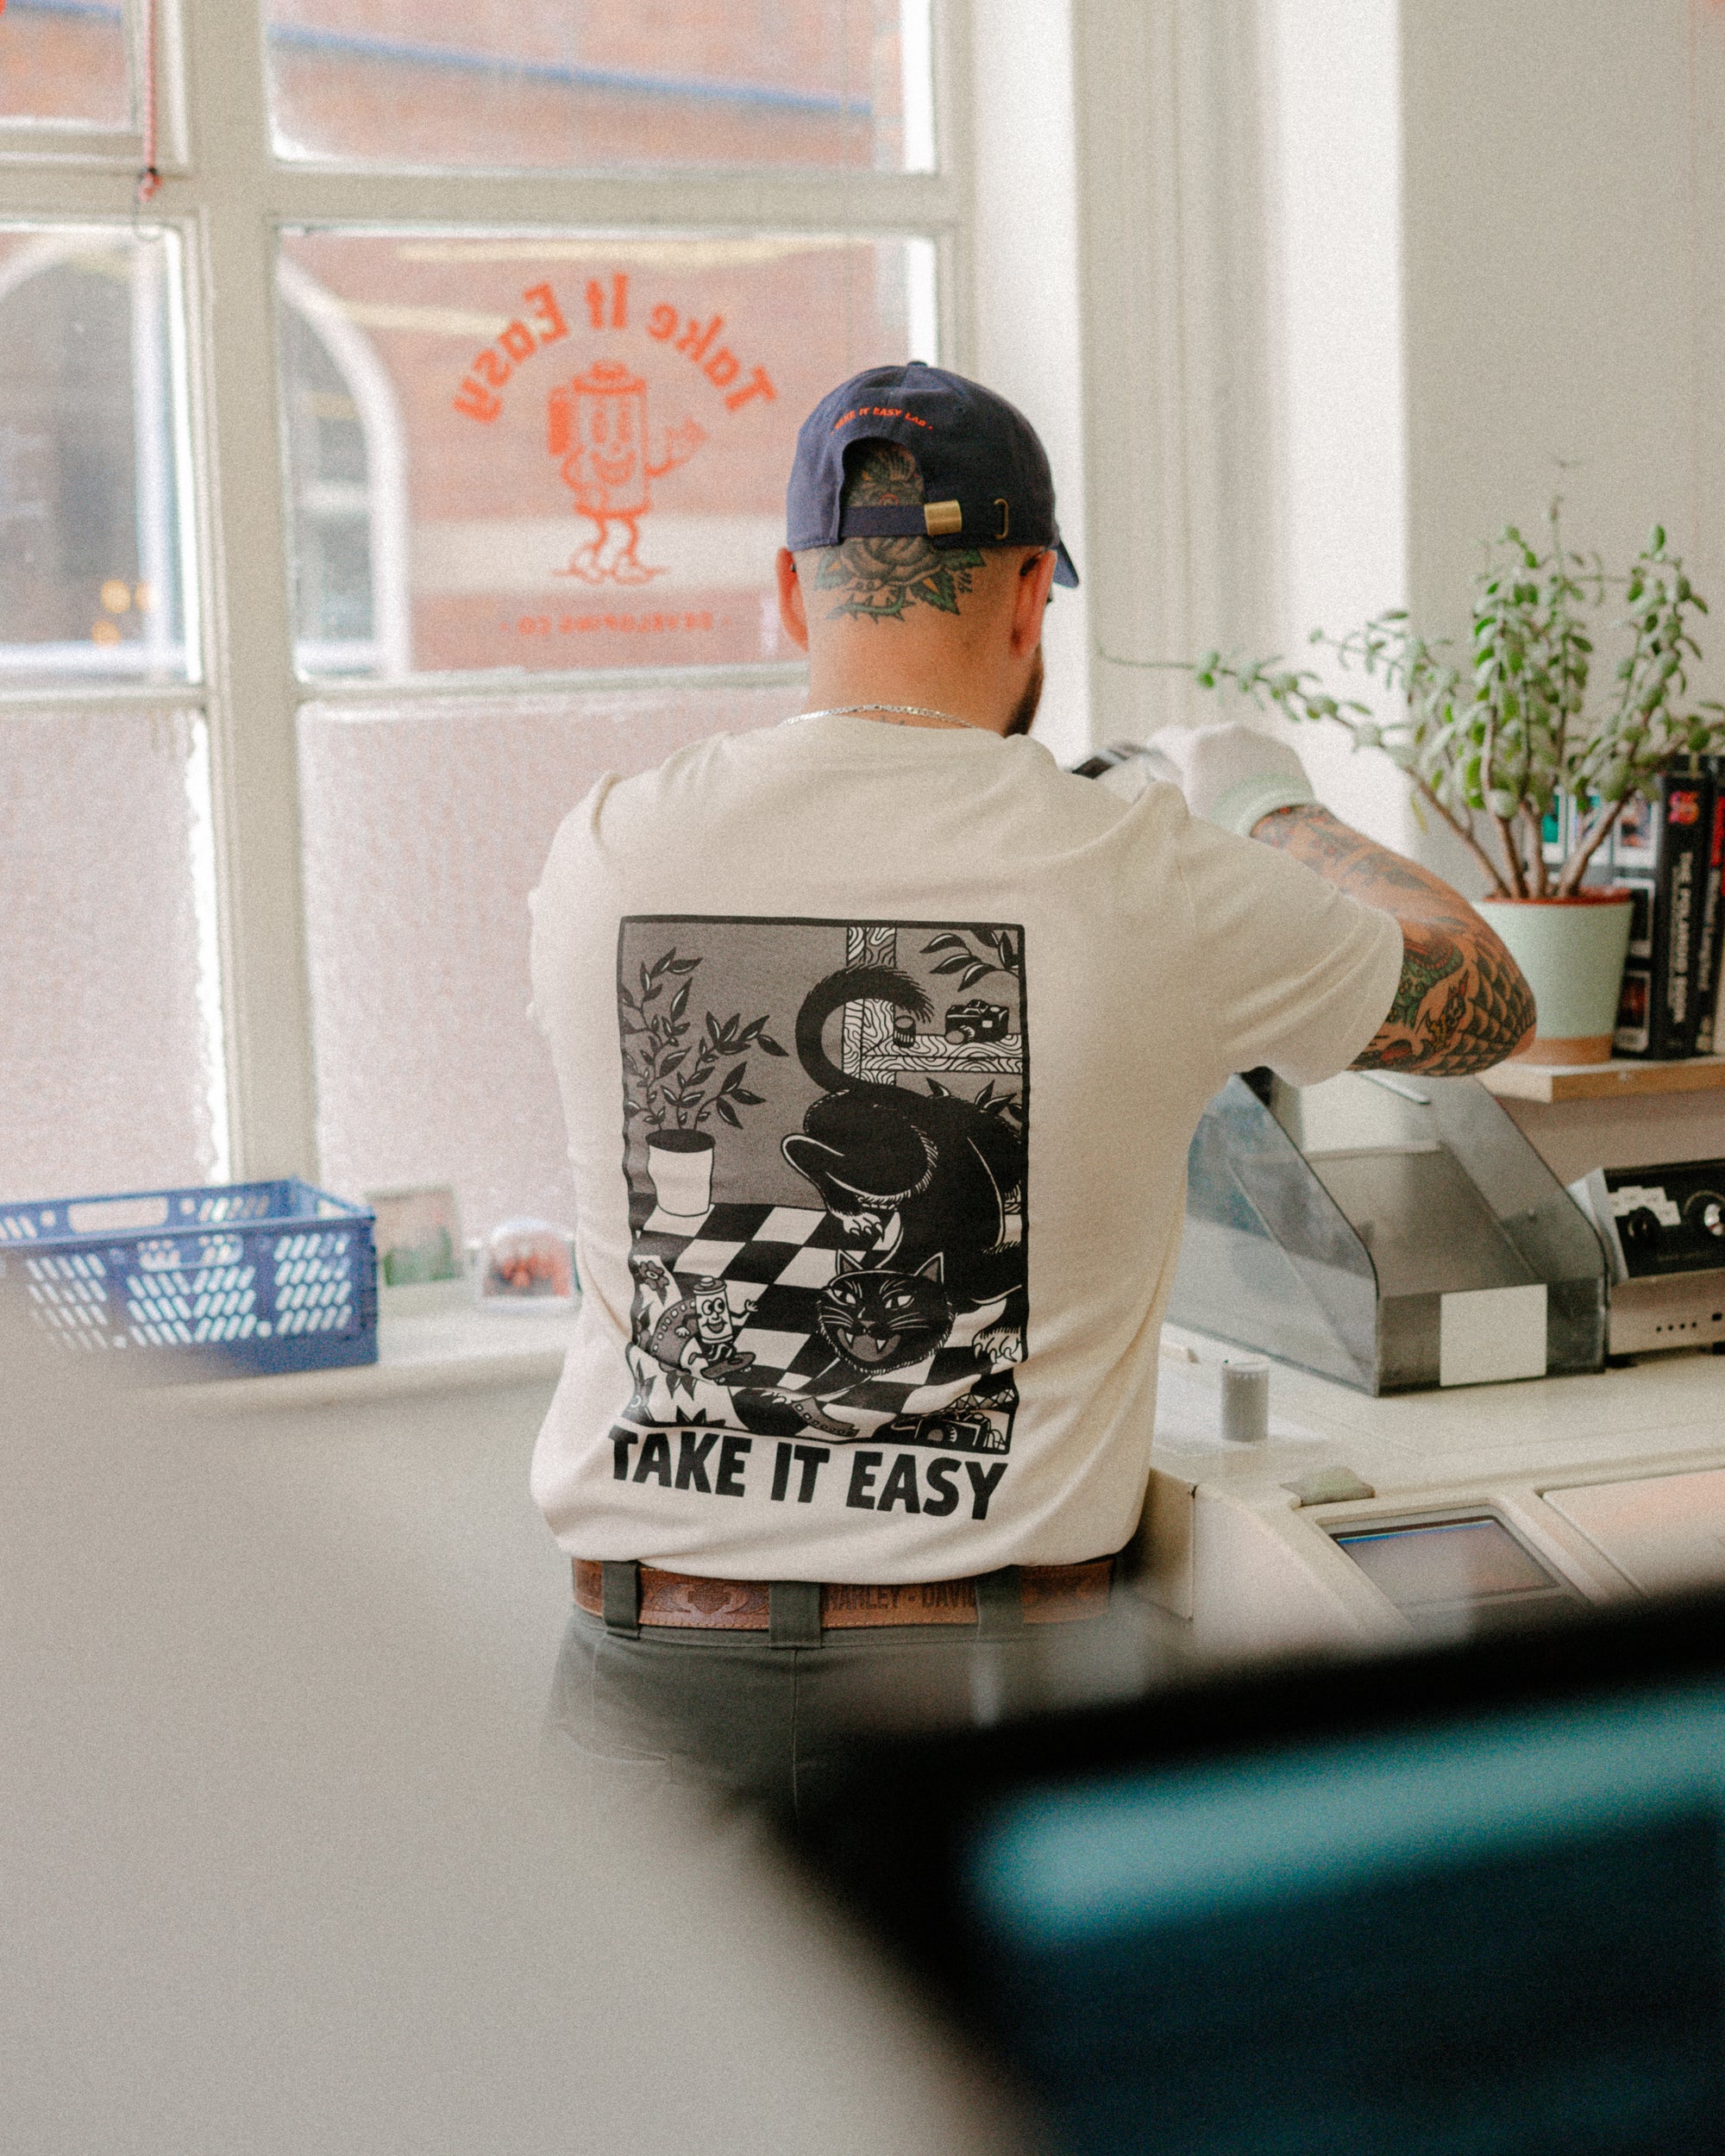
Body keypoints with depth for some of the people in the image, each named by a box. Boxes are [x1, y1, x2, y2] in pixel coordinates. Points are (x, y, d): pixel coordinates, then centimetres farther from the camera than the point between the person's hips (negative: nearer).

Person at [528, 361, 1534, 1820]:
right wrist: (1276, 810, 29)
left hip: (657, 1654, 2)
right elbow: (1483, 1006, 11)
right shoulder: (1148, 880, -6)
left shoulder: (607, 851, -1)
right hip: (983, 1668, -2)